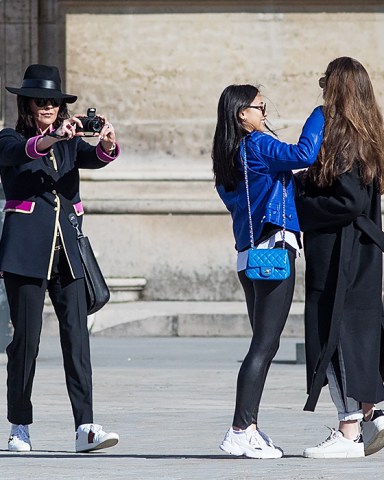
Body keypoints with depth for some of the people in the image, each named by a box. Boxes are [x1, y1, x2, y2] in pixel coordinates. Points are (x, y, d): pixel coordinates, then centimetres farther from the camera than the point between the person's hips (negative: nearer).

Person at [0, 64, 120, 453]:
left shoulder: (70, 143, 14)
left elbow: (93, 158, -7)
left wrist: (107, 146, -31)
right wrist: (52, 138, -41)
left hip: (67, 248, 4)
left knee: (77, 336, -6)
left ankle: (85, 427, -12)